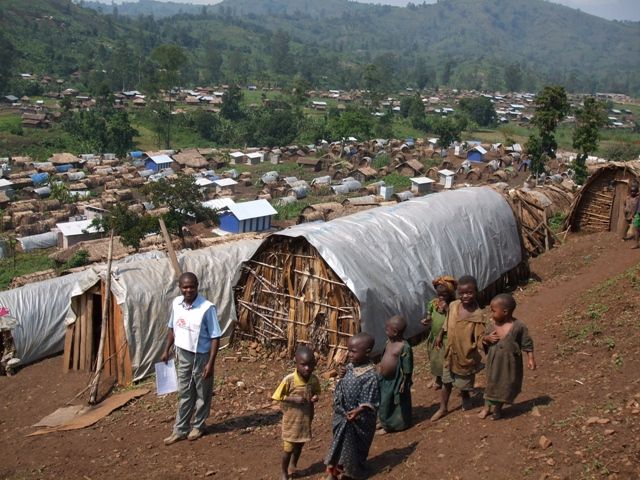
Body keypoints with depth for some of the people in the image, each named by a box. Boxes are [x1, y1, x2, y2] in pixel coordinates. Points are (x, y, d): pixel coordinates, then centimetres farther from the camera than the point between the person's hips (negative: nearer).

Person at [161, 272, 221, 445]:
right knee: (184, 394, 15)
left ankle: (198, 426, 31)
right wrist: (167, 350, 12)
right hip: (183, 355, 5)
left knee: (202, 394, 13)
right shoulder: (176, 303, -5)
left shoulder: (207, 308, -23)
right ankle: (180, 429, 25)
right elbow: (172, 328, 12)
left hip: (201, 356, -5)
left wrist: (210, 363, -21)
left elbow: (215, 337, -19)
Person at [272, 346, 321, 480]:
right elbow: (278, 396, -16)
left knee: (299, 445, 24)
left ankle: (293, 466, 50)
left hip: (306, 420, 4)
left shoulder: (314, 380, -11)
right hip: (291, 420, -4)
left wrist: (315, 397, -16)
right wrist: (294, 399, -27)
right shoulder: (289, 380, -25)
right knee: (288, 449, 11)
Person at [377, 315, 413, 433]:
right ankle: (384, 422, 41)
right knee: (384, 402, 22)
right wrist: (381, 374, 18)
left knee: (397, 404, 11)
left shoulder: (404, 347, -25)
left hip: (395, 381, -8)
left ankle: (391, 425, 27)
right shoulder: (389, 341, 0)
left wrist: (404, 384, -16)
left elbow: (407, 369, -19)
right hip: (385, 379, 8)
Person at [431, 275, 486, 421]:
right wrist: (440, 336, 21)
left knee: (464, 384, 15)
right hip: (451, 353, 5)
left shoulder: (477, 315, -24)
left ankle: (466, 399, 46)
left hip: (467, 356, -5)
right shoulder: (452, 306, -9)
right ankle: (443, 408, 34)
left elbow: (480, 339, -20)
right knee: (446, 382, 17)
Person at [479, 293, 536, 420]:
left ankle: (498, 408, 34)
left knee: (506, 386, 13)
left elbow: (527, 344, -8)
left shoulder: (518, 326, -19)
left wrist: (531, 359, -9)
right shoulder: (493, 324, -7)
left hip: (510, 364, -3)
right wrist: (486, 339, -17)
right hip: (494, 362, 3)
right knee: (491, 383, 15)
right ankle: (487, 407, 33)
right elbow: (484, 339, 5)